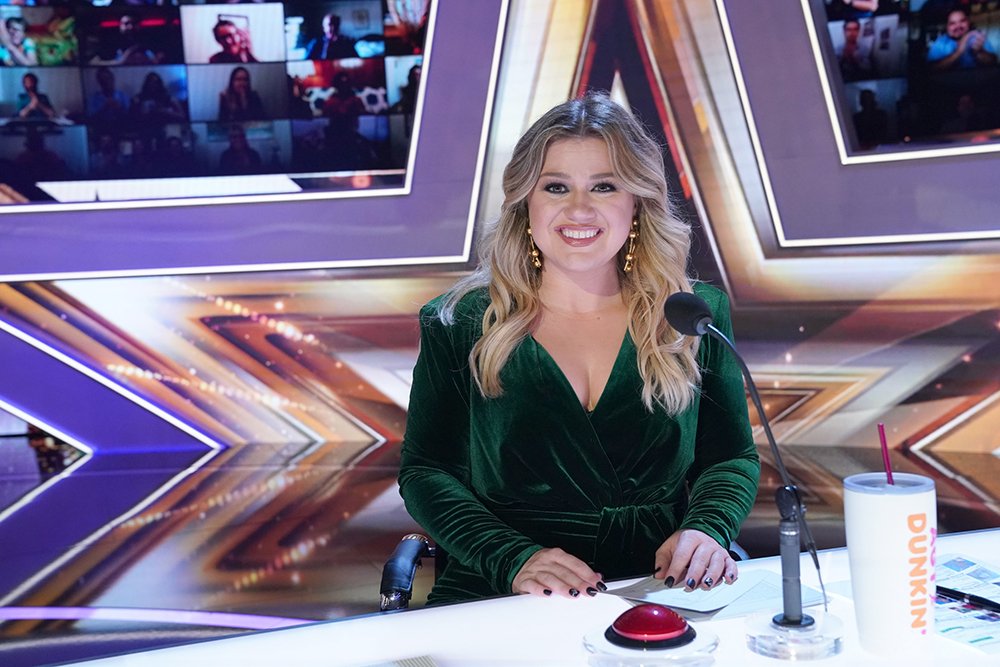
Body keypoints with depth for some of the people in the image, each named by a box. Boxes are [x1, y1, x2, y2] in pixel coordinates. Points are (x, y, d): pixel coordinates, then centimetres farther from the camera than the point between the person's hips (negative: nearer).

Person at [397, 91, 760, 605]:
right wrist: (513, 560, -14)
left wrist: (707, 528, -8)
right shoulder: (458, 326, 4)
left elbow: (732, 458, 13)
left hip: (662, 595, 2)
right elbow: (426, 470, 2)